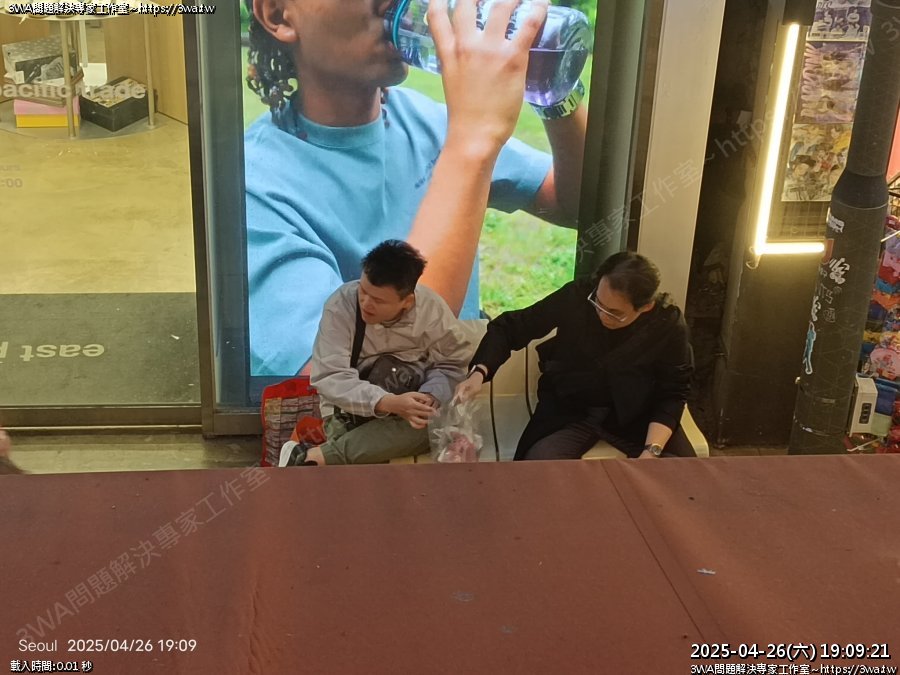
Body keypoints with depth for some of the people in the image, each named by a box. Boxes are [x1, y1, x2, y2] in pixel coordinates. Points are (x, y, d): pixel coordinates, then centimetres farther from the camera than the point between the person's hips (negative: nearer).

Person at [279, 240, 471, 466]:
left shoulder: (432, 308, -13)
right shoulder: (341, 305, -19)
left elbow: (453, 365, -4)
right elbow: (328, 377, -23)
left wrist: (430, 398, -27)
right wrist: (387, 403, -37)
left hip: (408, 404, 4)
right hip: (350, 409, -3)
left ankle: (313, 457, -31)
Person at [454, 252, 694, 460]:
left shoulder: (669, 324, -17)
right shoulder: (577, 296, -19)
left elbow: (672, 393, -9)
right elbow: (510, 327, -9)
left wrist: (652, 451, -25)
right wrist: (479, 372, -26)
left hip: (636, 416, 1)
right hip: (570, 411, 0)